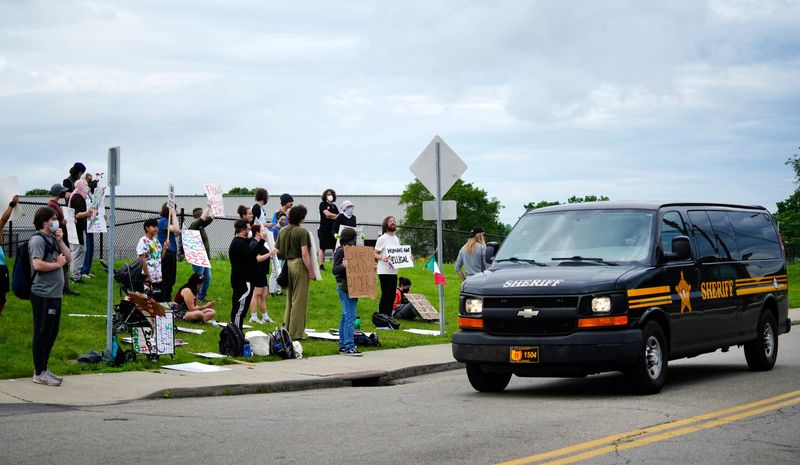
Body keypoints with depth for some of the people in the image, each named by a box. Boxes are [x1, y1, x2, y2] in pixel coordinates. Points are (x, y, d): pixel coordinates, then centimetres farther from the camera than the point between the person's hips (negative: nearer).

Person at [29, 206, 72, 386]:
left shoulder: (52, 239, 16)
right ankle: (39, 373, 4)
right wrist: (58, 264, -11)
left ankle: (44, 369, 24)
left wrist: (60, 241, 4)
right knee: (42, 334, -2)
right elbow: (38, 265, -24)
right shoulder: (38, 239, -12)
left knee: (51, 334, 15)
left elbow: (68, 258, 17)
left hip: (55, 295, 9)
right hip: (43, 295, -9)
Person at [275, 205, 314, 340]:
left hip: (287, 265, 7)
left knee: (289, 298, 18)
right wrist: (311, 271, -12)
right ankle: (296, 333, 4)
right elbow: (304, 254, -18)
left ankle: (287, 329, 24)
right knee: (299, 300, 1)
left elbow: (277, 251, 10)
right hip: (299, 265, -7)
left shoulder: (282, 231, 7)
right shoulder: (302, 232, -13)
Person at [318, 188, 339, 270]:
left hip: (333, 229, 5)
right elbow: (327, 214, -13)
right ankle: (321, 265, 0)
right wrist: (336, 216, -2)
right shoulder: (323, 204, 1)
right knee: (322, 248, -1)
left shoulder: (334, 206, 17)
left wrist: (331, 216, -10)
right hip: (324, 229, -5)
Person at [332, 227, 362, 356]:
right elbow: (335, 270, -15)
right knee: (350, 316, -15)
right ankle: (349, 347, -18)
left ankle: (343, 345, 17)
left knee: (345, 317, 12)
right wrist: (343, 265, -34)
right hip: (344, 286, -9)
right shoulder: (340, 251, -9)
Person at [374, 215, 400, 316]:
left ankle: (389, 317, 17)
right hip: (384, 272, -7)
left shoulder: (396, 239, 17)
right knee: (385, 296, -7)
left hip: (394, 271, 7)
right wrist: (382, 257, -27)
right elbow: (375, 254, -8)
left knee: (392, 296, 10)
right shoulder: (382, 239, -6)